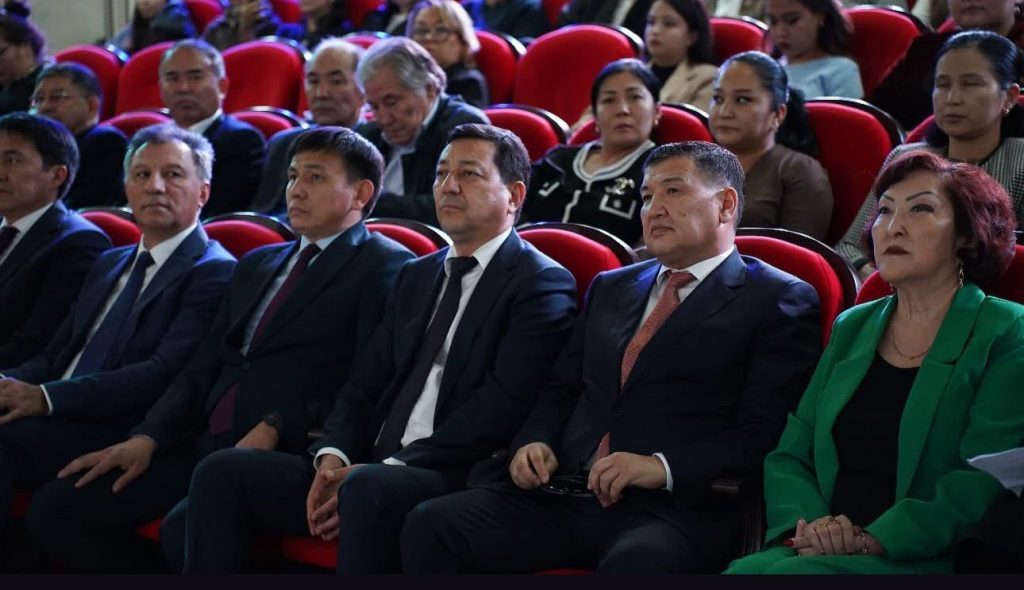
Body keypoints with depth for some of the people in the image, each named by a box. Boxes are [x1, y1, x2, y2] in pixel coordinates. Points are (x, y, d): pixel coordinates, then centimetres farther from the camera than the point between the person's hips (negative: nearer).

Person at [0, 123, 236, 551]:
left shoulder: (214, 274, -2)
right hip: (62, 420, 7)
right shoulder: (109, 264, 26)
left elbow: (165, 374, -15)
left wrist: (46, 397, -22)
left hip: (123, 435, -7)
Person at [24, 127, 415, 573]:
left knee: (189, 527, -35)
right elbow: (202, 369, 19)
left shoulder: (385, 267, 1)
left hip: (288, 454, -8)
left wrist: (277, 427, -19)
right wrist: (147, 439, 4)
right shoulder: (256, 265, 26)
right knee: (56, 507, -5)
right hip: (203, 445, 8)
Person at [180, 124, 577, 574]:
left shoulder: (542, 284, -1)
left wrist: (389, 467, -17)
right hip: (371, 466, 7)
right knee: (223, 471, -9)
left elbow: (500, 406, -13)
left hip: (457, 479, -7)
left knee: (368, 487, -38)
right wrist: (334, 456, -3)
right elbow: (364, 384, 18)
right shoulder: (416, 276, 24)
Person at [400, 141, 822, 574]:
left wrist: (662, 467, -18)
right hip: (562, 495, 6)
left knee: (633, 562, -40)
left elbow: (764, 434, -6)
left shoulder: (778, 302, 5)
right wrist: (535, 442, 3)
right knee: (431, 525, -18)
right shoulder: (610, 288, 26)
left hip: (672, 507, -6)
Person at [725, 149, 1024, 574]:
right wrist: (808, 526, -7)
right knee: (743, 570, -30)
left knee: (781, 576, -33)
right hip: (820, 553, 5)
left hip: (928, 562, -5)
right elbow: (788, 458, 16)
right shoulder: (851, 328, 20)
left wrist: (874, 540, -19)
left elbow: (982, 483, -9)